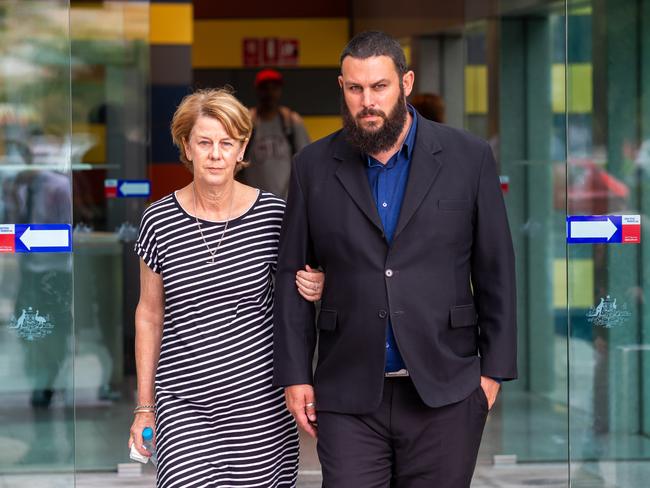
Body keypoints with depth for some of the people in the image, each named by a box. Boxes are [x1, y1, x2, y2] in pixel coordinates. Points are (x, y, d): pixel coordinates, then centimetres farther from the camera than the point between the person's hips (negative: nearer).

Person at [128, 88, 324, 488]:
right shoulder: (160, 220, -1)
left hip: (261, 400, 0)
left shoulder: (272, 213, -2)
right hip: (185, 406, 0)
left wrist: (314, 290, -11)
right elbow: (149, 315, 8)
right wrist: (145, 406, 9)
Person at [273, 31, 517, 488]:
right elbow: (291, 275, 8)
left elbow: (496, 270, 4)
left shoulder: (468, 157, 1)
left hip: (444, 393, -1)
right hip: (349, 395, 1)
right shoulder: (314, 166, 5)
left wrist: (494, 369, 1)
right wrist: (295, 375, 3)